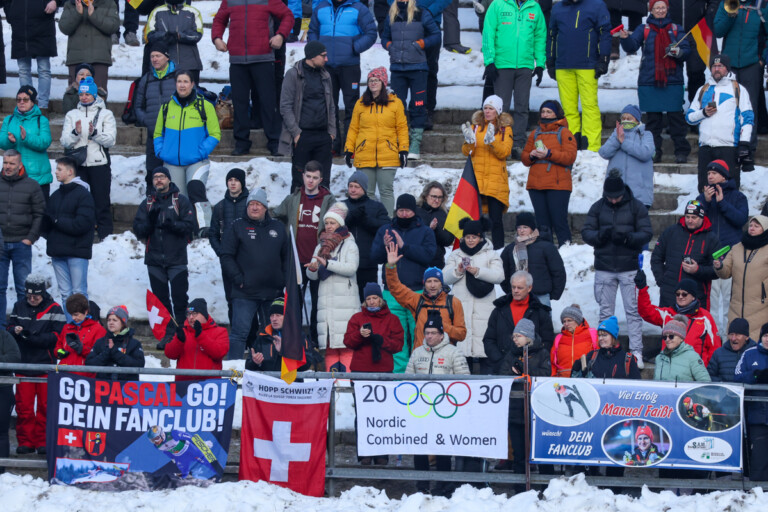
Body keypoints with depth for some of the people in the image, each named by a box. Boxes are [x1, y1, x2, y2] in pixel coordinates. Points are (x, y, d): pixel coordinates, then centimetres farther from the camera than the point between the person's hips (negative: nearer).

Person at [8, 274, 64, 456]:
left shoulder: (54, 309, -3)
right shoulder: (19, 307, 9)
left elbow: (56, 336, -10)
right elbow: (10, 328, 12)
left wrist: (33, 337, -21)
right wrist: (15, 330, -12)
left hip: (46, 365, -3)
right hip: (23, 363, 3)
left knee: (45, 405, 2)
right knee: (23, 405, 3)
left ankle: (43, 440, 9)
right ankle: (25, 441, 9)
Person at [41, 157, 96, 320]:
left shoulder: (83, 195, -4)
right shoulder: (55, 196, 17)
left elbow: (82, 223, -15)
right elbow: (45, 223, 13)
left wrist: (58, 221, -8)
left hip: (77, 251, -7)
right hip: (58, 251, 7)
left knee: (79, 293, -7)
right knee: (65, 293, 7)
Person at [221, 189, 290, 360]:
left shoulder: (278, 227, 12)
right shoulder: (237, 227, 1)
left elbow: (287, 256, 15)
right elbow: (226, 256, -2)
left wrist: (285, 280, 3)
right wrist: (238, 279, -12)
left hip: (273, 293, 4)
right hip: (245, 294, -4)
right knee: (240, 331, -9)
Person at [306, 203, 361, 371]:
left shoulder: (349, 245, 5)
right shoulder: (321, 246, 20)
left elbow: (351, 267, -12)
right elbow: (312, 276, 13)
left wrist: (327, 263, -20)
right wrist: (312, 269, -11)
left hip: (345, 299, -5)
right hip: (326, 299, 5)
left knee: (346, 340, -12)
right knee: (329, 343, 0)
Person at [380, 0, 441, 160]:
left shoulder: (422, 15, -1)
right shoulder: (391, 16, 11)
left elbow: (436, 35, 3)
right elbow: (384, 37, 24)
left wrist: (420, 44, -9)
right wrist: (389, 46, 3)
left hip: (417, 67, -4)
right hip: (397, 67, 4)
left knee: (418, 105, -4)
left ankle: (415, 144, 0)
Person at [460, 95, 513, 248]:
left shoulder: (505, 129, 6)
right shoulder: (476, 126, 11)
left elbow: (504, 152, -6)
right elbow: (466, 152, 6)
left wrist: (492, 140, -20)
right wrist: (469, 140, -14)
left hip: (496, 180, -2)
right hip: (476, 178, 2)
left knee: (496, 219, -4)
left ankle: (498, 249, 2)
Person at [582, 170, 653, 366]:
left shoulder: (636, 207, 0)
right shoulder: (597, 207, 6)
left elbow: (647, 233, -4)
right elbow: (586, 232, 3)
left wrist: (628, 238, -22)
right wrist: (599, 236, -19)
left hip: (629, 267, -2)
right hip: (604, 268, 2)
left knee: (633, 311, -2)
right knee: (605, 312, 6)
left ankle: (636, 352, 0)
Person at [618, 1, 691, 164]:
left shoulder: (676, 29, 11)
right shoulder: (644, 29, 10)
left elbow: (686, 50, 4)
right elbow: (631, 46, -4)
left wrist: (678, 52, -18)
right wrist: (625, 38, -26)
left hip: (673, 81, -1)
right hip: (649, 82, 1)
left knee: (676, 117, -4)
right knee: (652, 118, 2)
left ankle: (681, 151, 0)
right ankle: (653, 151, 8)